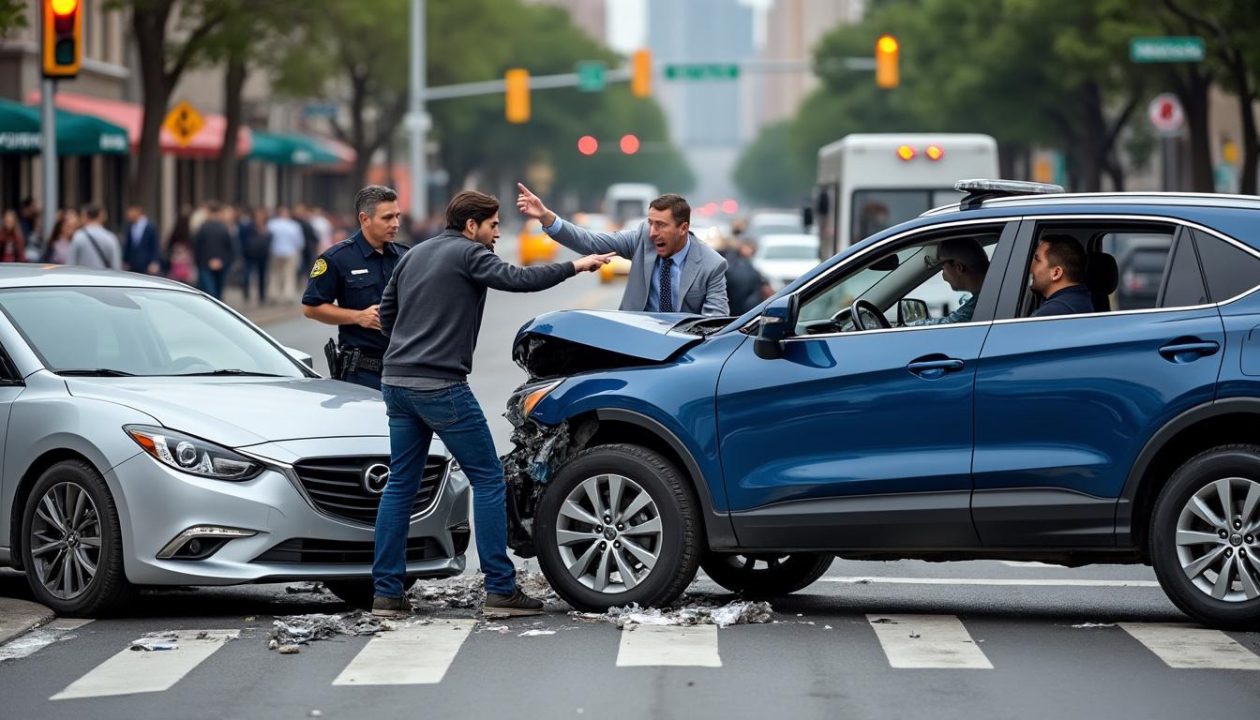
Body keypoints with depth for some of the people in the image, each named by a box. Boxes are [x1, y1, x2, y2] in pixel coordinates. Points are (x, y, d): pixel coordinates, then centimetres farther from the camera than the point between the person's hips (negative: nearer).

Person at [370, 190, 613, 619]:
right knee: (488, 480, 0)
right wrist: (575, 267, -14)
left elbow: (386, 315, 23)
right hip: (441, 386, -8)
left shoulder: (414, 256, 19)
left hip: (397, 382, 8)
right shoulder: (468, 253, -5)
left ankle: (386, 592, 7)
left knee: (400, 486, 10)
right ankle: (500, 590, -3)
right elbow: (515, 279, -20)